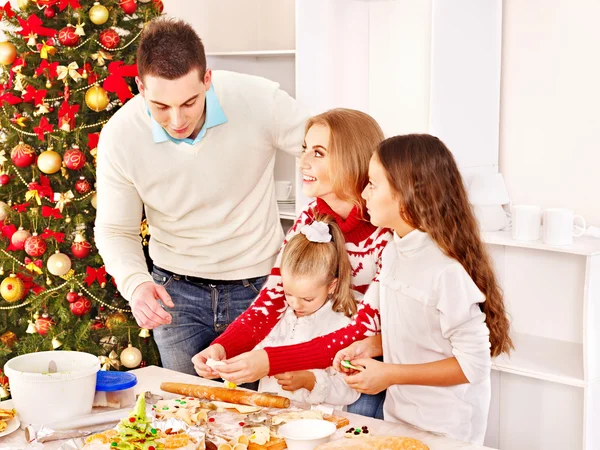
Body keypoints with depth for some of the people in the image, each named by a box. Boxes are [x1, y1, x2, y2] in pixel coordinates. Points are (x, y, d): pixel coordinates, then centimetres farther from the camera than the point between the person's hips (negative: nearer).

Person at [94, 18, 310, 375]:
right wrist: (136, 284, -24)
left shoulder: (258, 99, -20)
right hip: (176, 292, 1)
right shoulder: (120, 135, -15)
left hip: (259, 286, -1)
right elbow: (114, 230, -4)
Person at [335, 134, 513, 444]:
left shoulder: (447, 269, -26)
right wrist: (370, 346, -5)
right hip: (397, 413, 7)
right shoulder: (394, 251, 0)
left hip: (444, 429, -7)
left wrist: (390, 375, -23)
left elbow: (474, 364, -23)